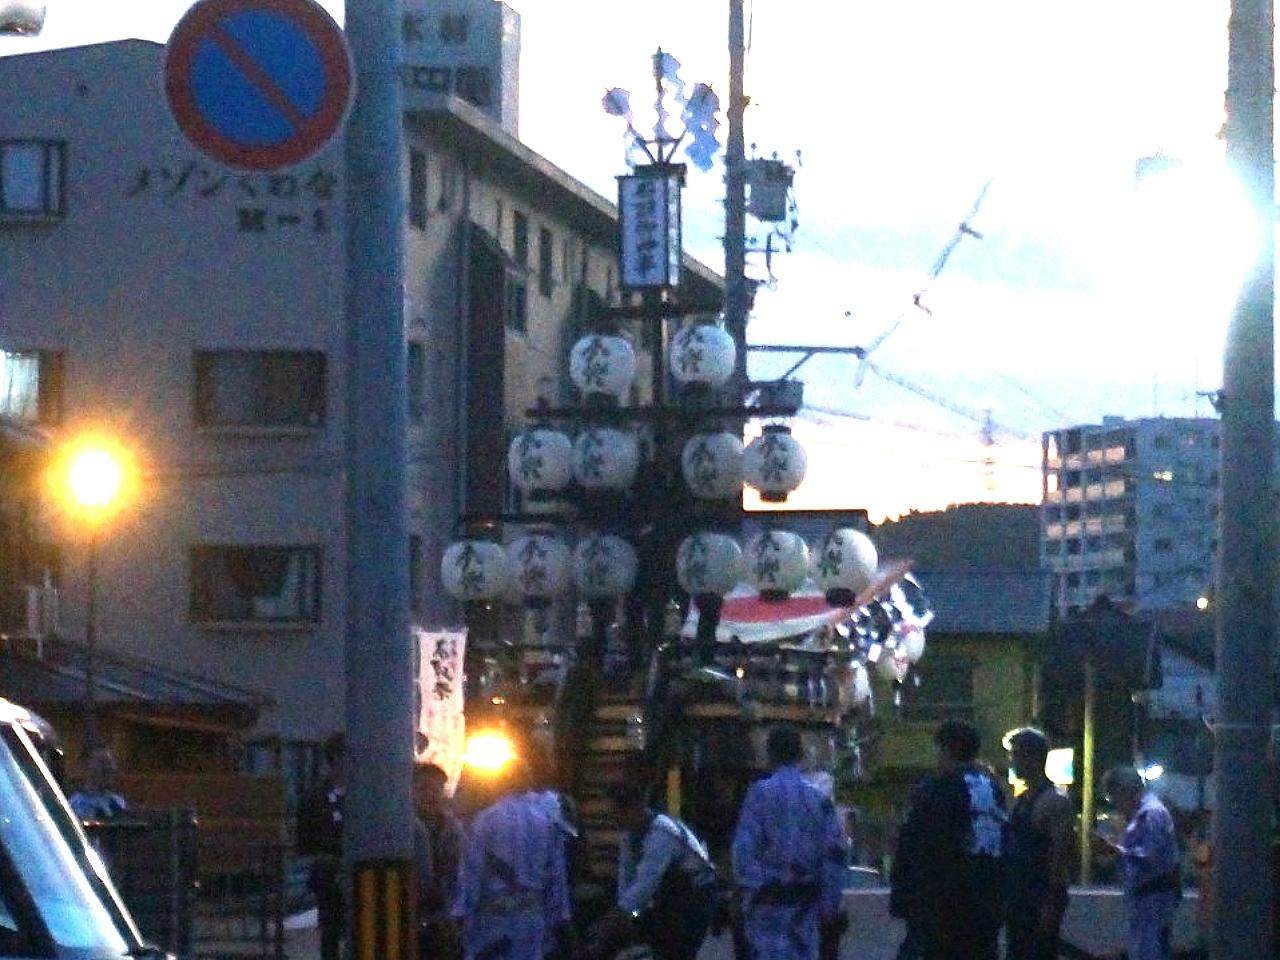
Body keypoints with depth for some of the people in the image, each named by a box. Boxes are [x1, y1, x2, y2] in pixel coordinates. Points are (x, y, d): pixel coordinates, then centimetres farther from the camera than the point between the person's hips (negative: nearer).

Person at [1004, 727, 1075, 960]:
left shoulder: (1055, 802, -13)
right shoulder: (1021, 799, 16)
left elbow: (1061, 856, -18)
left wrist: (1050, 905, -22)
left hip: (1042, 898, -9)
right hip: (1018, 896, 9)